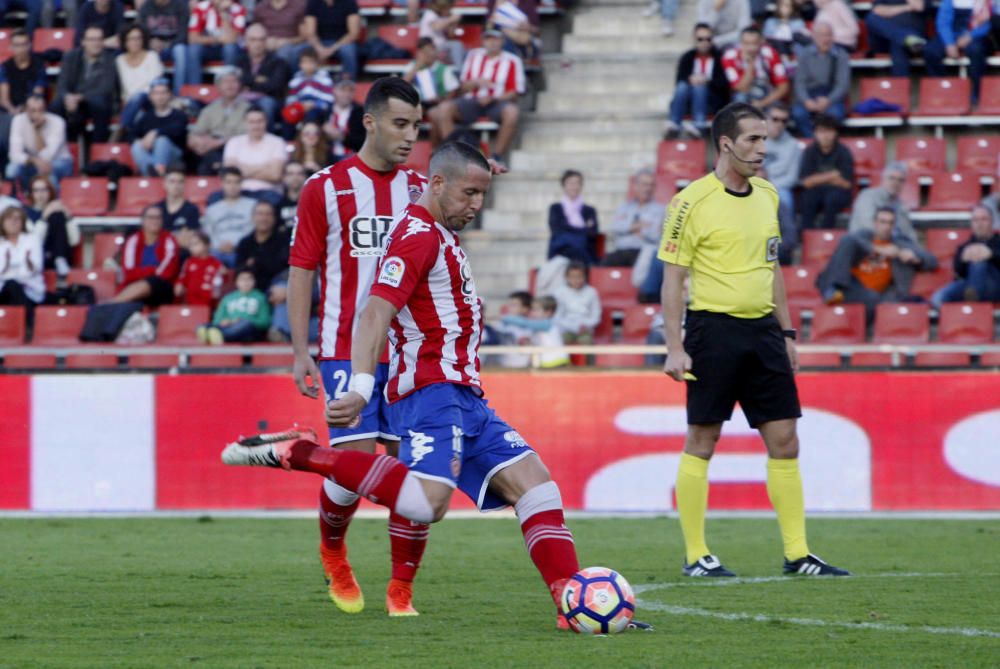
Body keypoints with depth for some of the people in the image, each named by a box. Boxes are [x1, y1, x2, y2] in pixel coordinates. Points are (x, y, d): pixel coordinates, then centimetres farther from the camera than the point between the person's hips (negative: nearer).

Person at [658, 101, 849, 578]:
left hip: (762, 330, 6)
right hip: (714, 328, -6)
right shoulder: (692, 202, -9)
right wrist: (674, 348, -13)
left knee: (784, 440, 4)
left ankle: (797, 554, 8)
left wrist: (786, 332, 17)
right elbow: (672, 278, -8)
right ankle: (696, 556, 6)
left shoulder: (767, 195, 11)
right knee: (702, 441, -1)